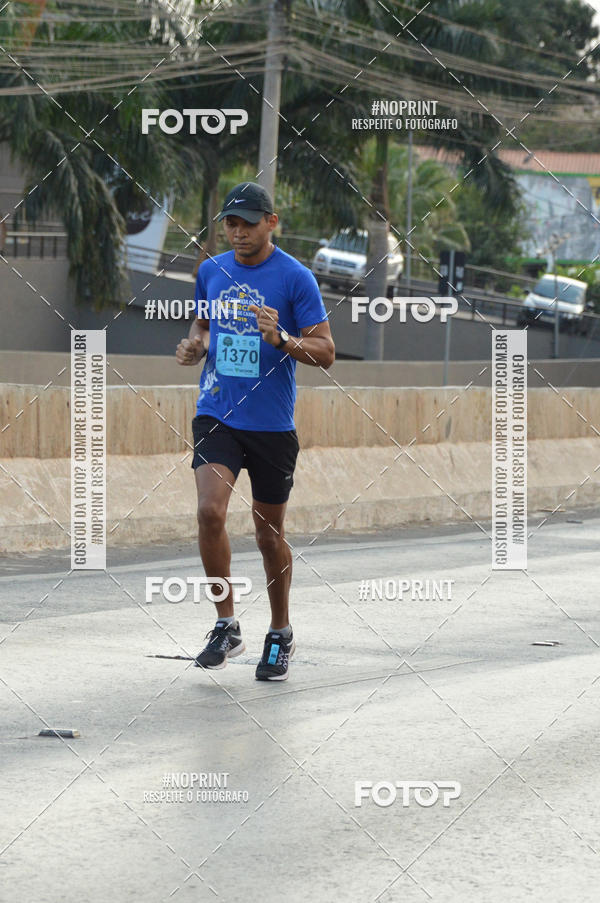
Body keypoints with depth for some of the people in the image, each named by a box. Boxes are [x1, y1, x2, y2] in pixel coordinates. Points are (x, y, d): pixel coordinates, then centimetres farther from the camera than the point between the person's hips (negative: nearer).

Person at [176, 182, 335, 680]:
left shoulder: (296, 278, -7)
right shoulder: (211, 271, 7)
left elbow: (326, 352, -7)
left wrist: (282, 339, -25)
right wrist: (194, 345, 1)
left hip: (272, 424, -2)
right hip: (216, 414, 2)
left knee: (270, 531, 8)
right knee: (210, 512, -18)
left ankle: (280, 634, 27)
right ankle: (226, 626, -5)